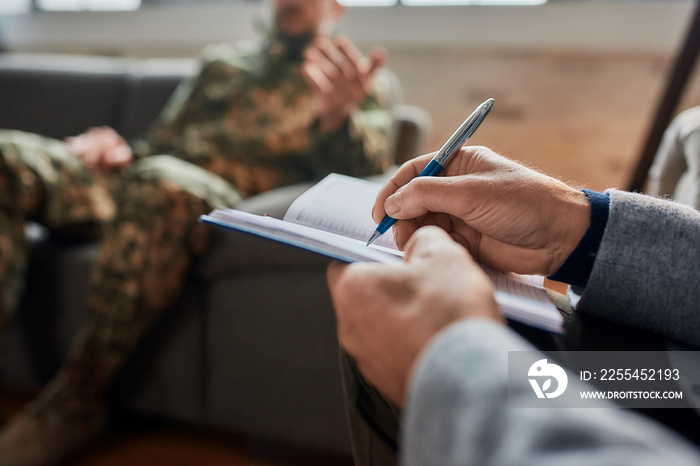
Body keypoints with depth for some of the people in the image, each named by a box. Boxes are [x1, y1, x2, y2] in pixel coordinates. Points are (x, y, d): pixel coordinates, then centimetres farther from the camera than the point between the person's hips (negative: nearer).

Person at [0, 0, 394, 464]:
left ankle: (75, 399, -24)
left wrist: (337, 116, -26)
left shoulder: (365, 82, 16)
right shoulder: (222, 61, 32)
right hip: (135, 178, 6)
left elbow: (368, 166, -4)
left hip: (229, 200, -5)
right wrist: (121, 149, 5)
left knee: (160, 184, -38)